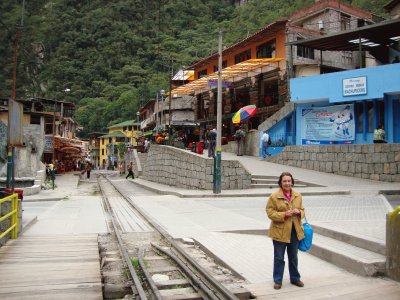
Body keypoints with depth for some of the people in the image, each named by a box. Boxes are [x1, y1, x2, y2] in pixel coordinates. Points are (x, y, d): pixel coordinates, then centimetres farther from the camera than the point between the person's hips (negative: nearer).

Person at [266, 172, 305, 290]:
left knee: (293, 257, 18)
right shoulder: (274, 196, -10)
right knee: (279, 258, 7)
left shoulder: (298, 196, 4)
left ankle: (295, 278, 34)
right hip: (280, 231, -4)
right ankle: (277, 280, 21)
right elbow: (270, 213, -11)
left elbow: (302, 209, 14)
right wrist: (284, 214, -24)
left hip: (295, 231, 4)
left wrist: (299, 212, -10)